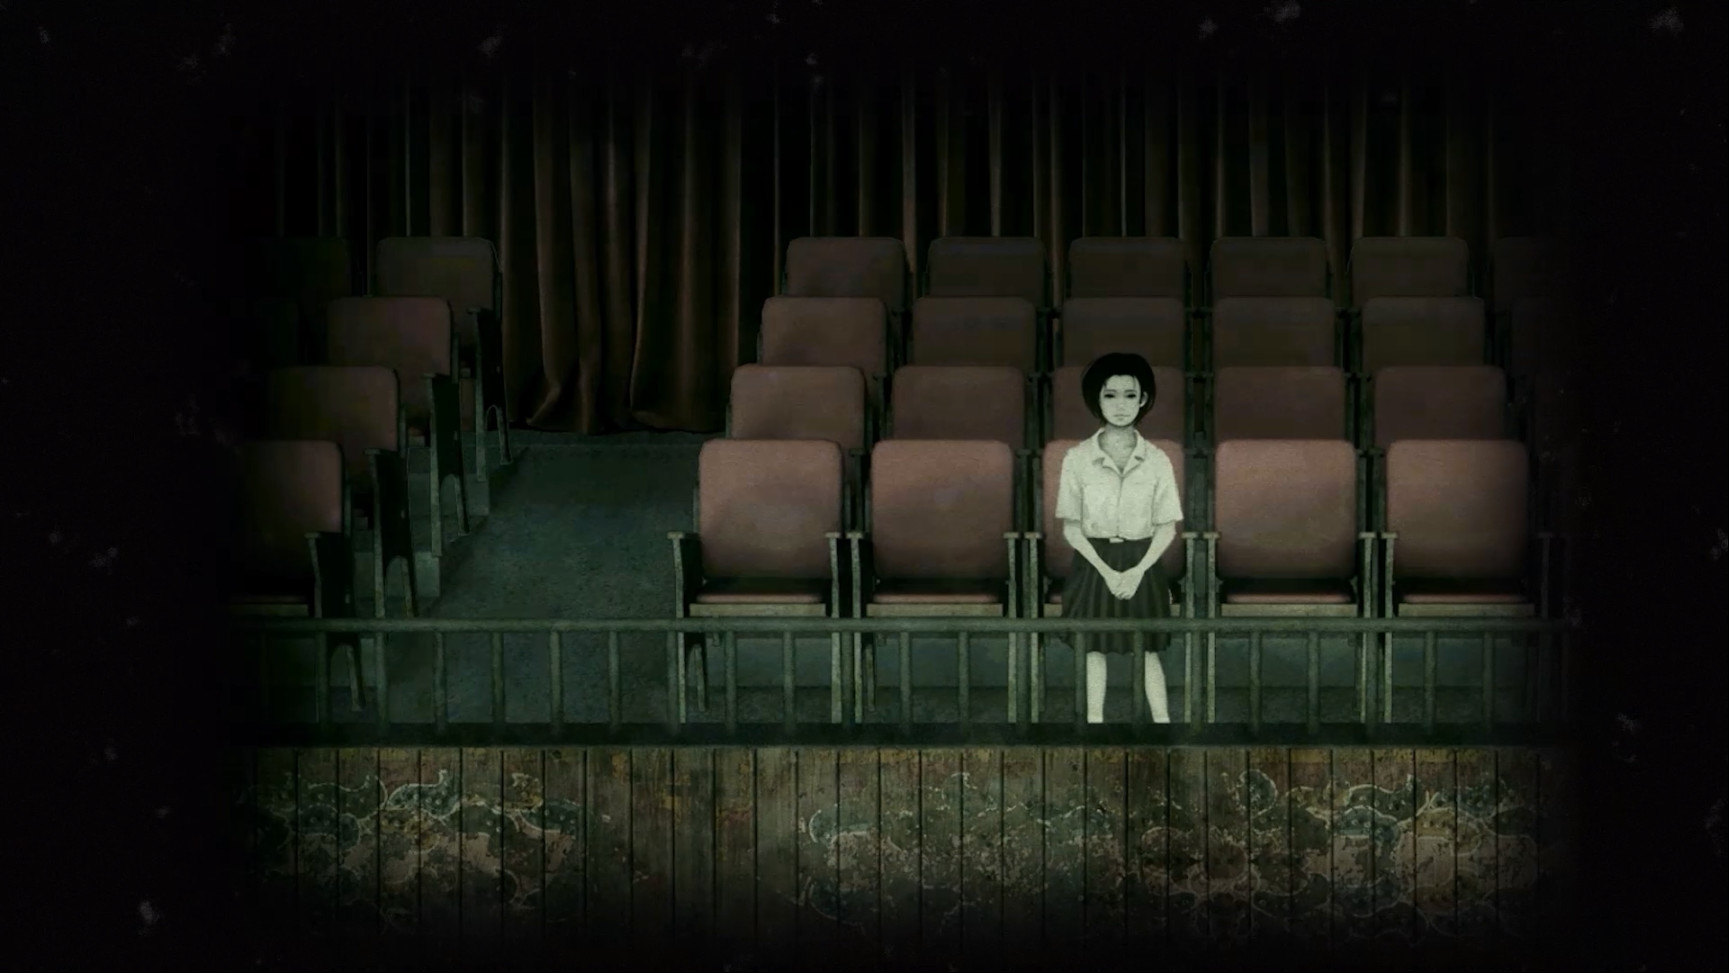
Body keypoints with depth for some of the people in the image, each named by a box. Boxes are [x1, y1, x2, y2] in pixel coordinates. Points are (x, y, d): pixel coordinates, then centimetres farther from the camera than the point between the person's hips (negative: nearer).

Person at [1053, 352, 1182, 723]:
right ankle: (1095, 721, 20)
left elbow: (1167, 527, -2)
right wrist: (1106, 570, -15)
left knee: (1148, 650, 6)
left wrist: (1137, 571, -14)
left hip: (1142, 564, 0)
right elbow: (1071, 526, -5)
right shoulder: (1077, 457, -7)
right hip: (1093, 563, 0)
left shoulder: (1157, 460, -5)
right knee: (1094, 647, 9)